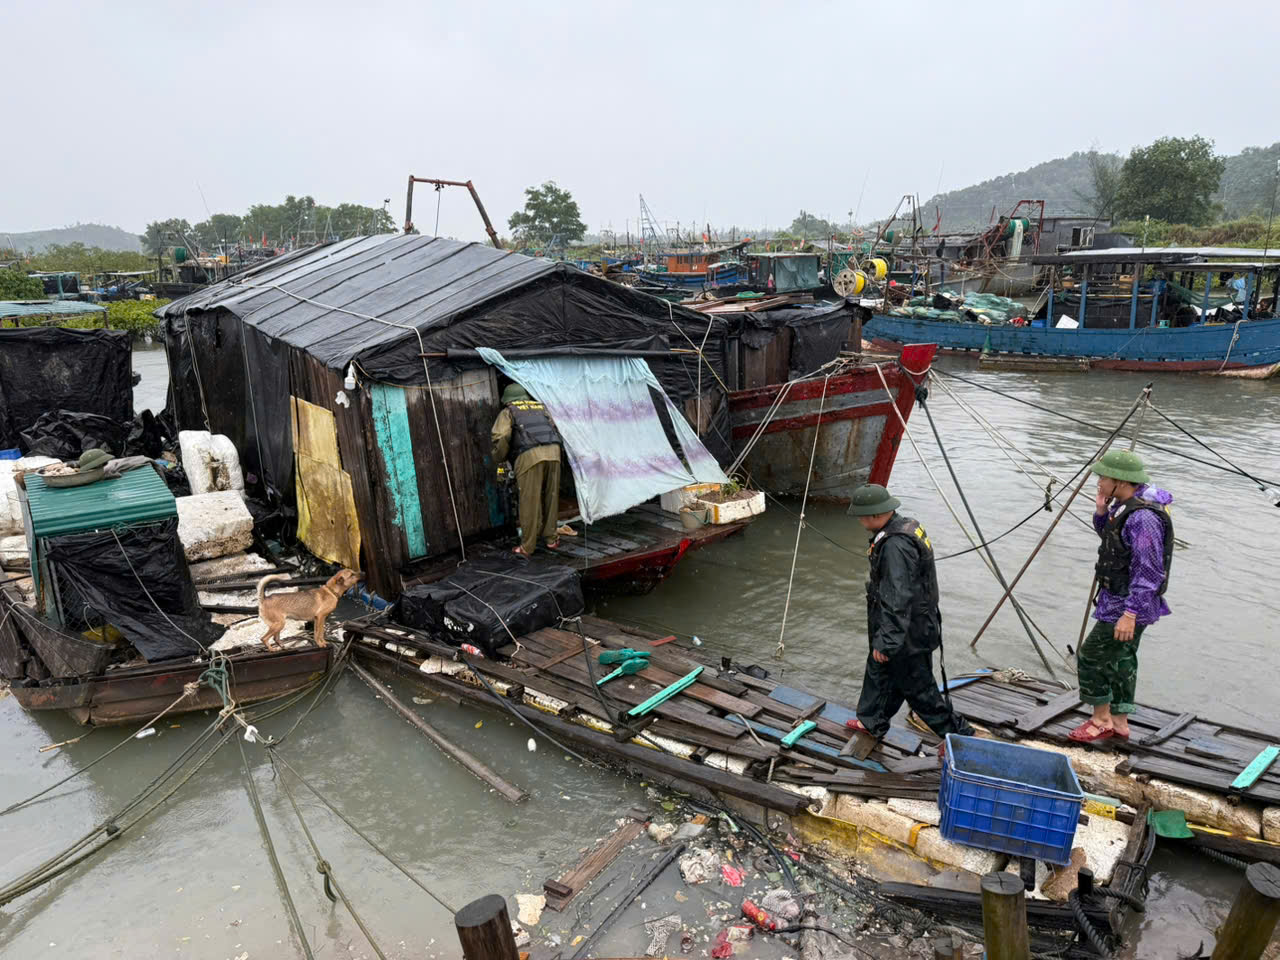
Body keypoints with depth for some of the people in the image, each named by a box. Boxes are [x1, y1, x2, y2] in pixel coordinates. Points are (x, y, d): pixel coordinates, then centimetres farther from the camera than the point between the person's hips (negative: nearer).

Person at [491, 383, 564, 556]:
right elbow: (556, 429, 23)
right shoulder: (541, 407, 29)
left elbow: (500, 437, 2)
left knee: (529, 501, 0)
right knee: (551, 497, 15)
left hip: (529, 456, -4)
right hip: (553, 452, 4)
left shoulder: (508, 412, 16)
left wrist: (498, 459, 15)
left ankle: (527, 546, 6)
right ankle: (551, 538, 24)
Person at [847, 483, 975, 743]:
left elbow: (897, 600, -31)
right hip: (917, 624, 10)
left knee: (918, 688, 5)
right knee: (878, 672, 23)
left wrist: (886, 641, -26)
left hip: (908, 635, -10)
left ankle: (958, 733, 20)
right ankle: (872, 723, 41)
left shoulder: (895, 545, -30)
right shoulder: (907, 526, 4)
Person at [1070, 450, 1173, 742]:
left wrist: (1130, 613, -27)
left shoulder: (1143, 517, -28)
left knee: (1091, 657, -1)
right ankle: (1119, 723, 31)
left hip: (1129, 603, -10)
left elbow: (1149, 571, -28)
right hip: (1123, 599, 10)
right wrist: (1101, 510, -1)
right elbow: (1108, 534, 20)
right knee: (1120, 660, 19)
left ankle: (1101, 720, 16)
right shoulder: (1126, 503, 2)